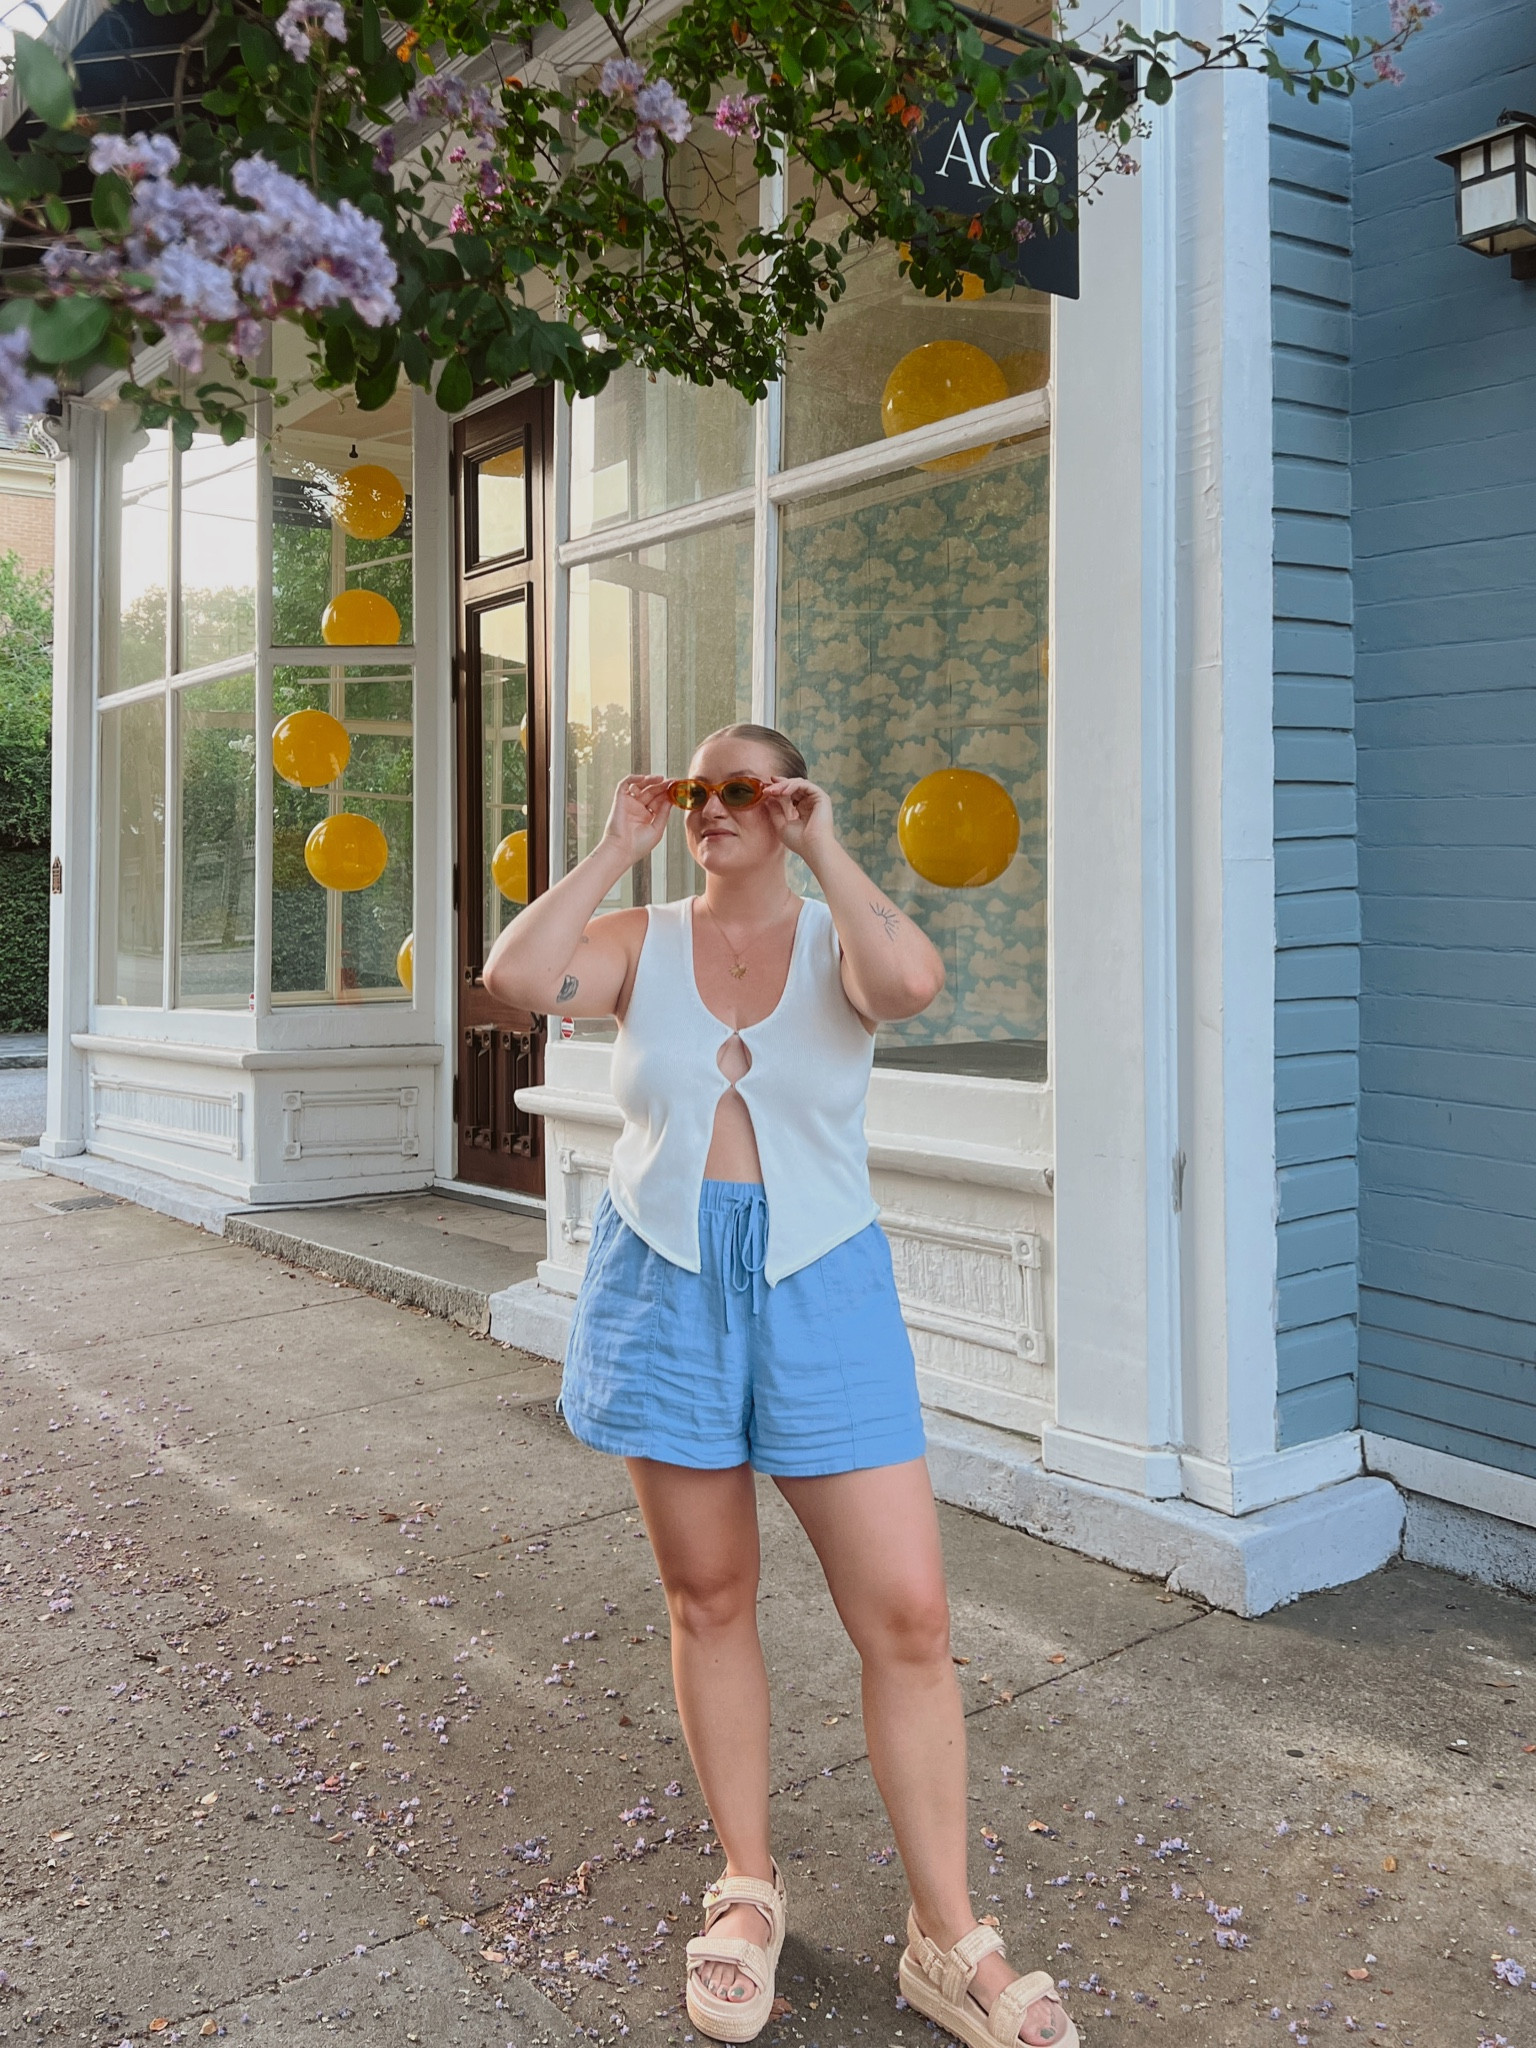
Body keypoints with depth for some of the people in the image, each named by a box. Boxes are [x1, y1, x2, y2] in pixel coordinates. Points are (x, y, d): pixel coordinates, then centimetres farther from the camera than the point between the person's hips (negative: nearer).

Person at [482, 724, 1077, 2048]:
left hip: (821, 1290, -1)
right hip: (665, 1283, 2)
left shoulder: (836, 943, 0)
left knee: (908, 1613, -3)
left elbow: (911, 981, -25)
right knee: (708, 1600, 11)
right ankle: (748, 1887, 31)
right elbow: (516, 976, -16)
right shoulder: (639, 945, 4)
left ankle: (948, 1941, 13)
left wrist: (823, 848, -13)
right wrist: (619, 848, -8)